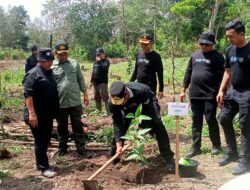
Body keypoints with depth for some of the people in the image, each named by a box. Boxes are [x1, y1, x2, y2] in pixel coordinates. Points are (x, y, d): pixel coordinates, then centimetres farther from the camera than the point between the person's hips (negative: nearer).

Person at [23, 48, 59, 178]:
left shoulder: (50, 72, 14)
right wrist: (32, 113, -26)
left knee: (46, 140, 16)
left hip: (48, 114, 8)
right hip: (38, 115, -8)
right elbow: (28, 95, -20)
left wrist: (55, 111, 21)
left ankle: (41, 162, 30)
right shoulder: (33, 74, -13)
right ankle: (44, 167, 8)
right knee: (40, 141, -1)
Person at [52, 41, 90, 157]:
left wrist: (85, 94, 9)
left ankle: (81, 149, 15)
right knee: (62, 127, 13)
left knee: (78, 126, 7)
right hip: (60, 103, -1)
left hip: (75, 102, 1)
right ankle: (62, 148, 29)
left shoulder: (74, 63, 4)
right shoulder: (51, 66, -4)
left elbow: (80, 80, 11)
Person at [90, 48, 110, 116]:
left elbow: (104, 67, -26)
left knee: (105, 97, -11)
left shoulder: (106, 61, -5)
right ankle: (98, 110, 30)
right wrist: (92, 81, 20)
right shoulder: (95, 62, 17)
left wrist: (99, 61, -21)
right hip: (95, 82, 8)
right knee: (96, 97, 16)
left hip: (102, 82, -8)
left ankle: (108, 112, -9)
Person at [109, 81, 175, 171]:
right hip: (129, 106, 3)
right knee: (120, 127, -5)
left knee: (158, 127, -18)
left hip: (147, 101, -3)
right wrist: (118, 145, -30)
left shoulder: (140, 90, -45)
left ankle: (169, 159, -9)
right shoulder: (113, 102, -33)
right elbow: (117, 124, -27)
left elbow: (147, 112, -32)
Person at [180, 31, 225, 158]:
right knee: (196, 122, 8)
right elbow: (188, 73, 15)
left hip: (210, 95, -5)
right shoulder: (194, 56, 12)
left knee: (211, 120, 1)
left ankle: (216, 146, 19)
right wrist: (183, 90, 12)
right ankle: (196, 147, 16)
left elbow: (222, 76, -8)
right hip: (195, 95, 5)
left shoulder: (217, 56, -3)